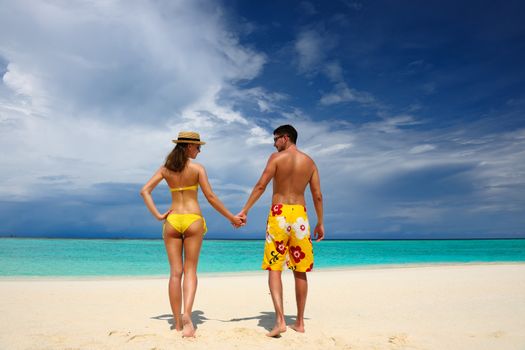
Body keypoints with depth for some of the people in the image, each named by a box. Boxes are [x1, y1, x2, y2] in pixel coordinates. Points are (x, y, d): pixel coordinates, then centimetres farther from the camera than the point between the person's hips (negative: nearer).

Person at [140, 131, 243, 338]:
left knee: (175, 272, 7)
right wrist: (232, 218, 0)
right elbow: (210, 197, -7)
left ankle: (178, 322, 13)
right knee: (190, 270, 5)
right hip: (193, 220, -3)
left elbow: (145, 191, 2)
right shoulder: (197, 168, -4)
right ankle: (187, 313, -15)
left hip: (172, 220, 3)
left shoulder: (165, 169, 7)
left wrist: (158, 216, 0)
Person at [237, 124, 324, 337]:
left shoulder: (277, 157, -2)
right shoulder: (309, 162, 10)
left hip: (279, 214, -4)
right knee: (300, 271, 11)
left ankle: (280, 320, -11)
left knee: (274, 268, 0)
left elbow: (261, 186, -10)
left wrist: (244, 211, -7)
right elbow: (318, 195, 8)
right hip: (300, 215, 4)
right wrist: (320, 223, 16)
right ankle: (300, 322, 19)